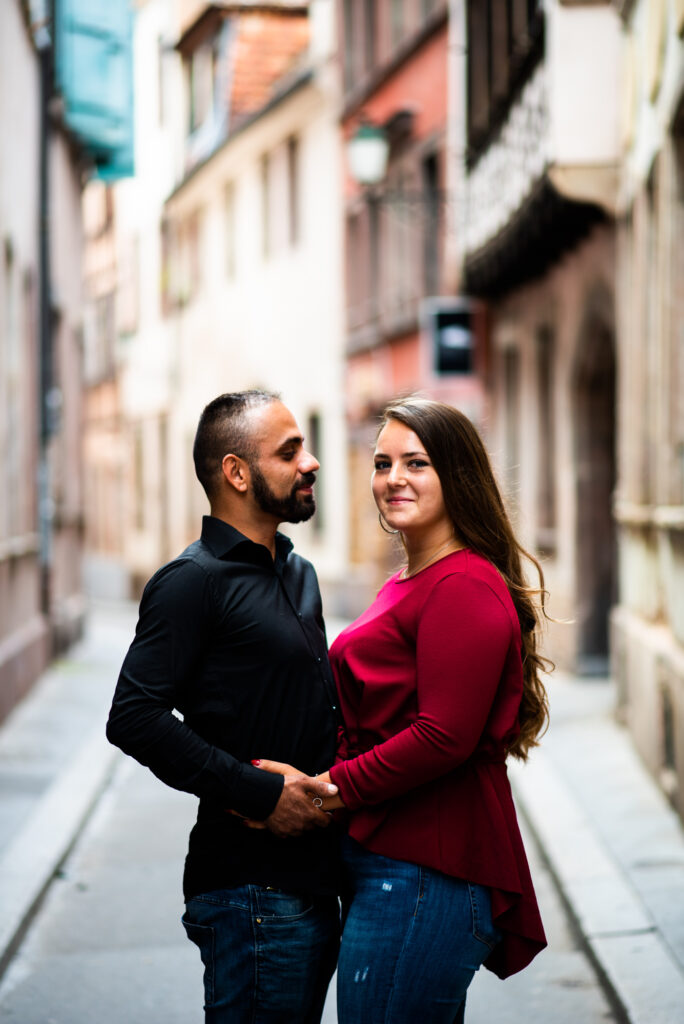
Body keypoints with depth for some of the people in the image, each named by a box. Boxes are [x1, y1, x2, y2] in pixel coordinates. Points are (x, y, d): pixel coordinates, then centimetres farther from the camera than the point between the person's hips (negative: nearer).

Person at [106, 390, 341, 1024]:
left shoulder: (298, 574, 17)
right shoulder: (195, 581, -11)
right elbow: (134, 717, -20)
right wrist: (262, 794, -20)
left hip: (312, 881, 8)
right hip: (250, 892, -8)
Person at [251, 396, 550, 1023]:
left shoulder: (464, 587, -13)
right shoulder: (408, 584, 20)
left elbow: (445, 737, -21)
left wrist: (330, 788, -14)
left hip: (423, 873, -10)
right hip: (383, 864, 10)